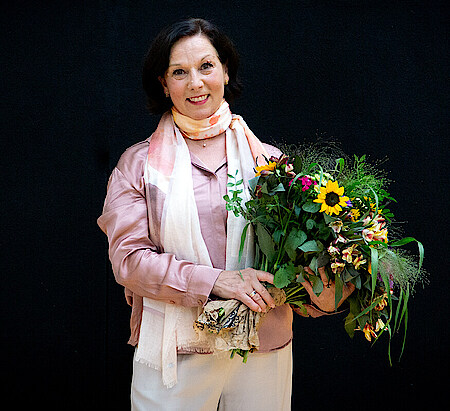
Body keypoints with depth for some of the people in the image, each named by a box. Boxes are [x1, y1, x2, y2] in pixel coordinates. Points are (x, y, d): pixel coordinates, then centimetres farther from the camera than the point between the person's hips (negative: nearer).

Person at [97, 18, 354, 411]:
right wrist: (215, 280, -17)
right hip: (176, 353, -1)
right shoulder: (137, 164, 2)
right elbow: (128, 257, -7)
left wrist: (323, 295, -15)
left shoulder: (268, 160, 6)